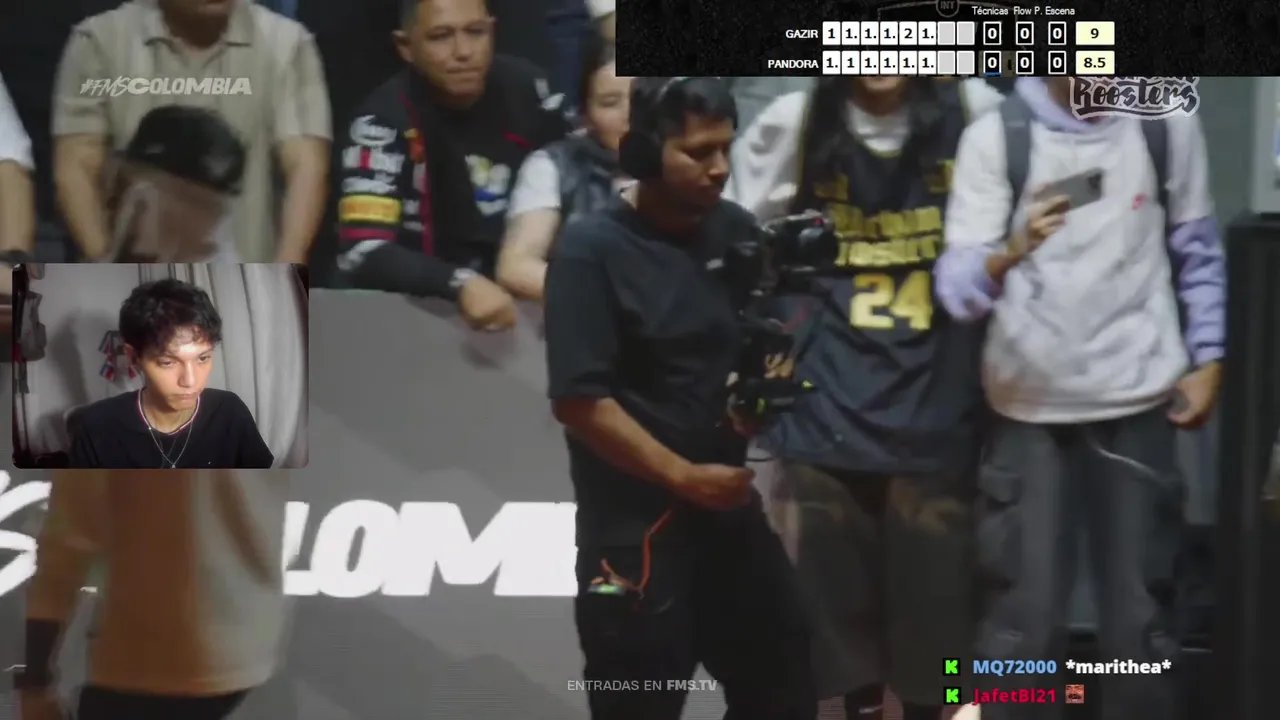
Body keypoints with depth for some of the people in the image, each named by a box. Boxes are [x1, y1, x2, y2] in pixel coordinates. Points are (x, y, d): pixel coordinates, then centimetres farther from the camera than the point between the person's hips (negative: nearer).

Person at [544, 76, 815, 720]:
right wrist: (684, 477, -16)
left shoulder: (736, 232, 4)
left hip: (728, 505, 6)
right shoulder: (592, 249, -13)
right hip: (634, 522, -6)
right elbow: (579, 400, -17)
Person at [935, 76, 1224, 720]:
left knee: (1140, 619, 9)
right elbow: (955, 284, -14)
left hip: (1137, 402, 2)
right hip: (1028, 406, -1)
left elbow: (1196, 253, 13)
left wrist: (1207, 358, 6)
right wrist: (1009, 254, -33)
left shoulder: (1167, 123, 0)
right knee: (1022, 621, 1)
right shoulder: (995, 134, -6)